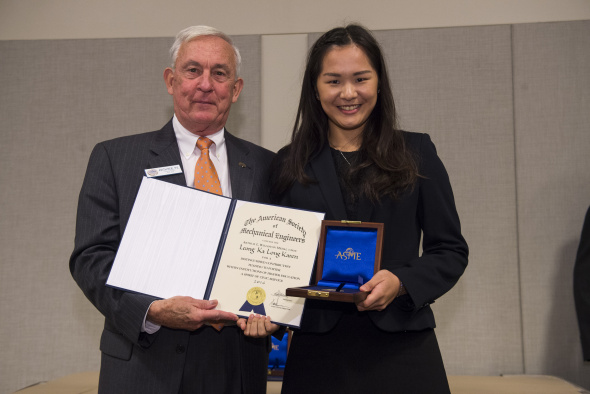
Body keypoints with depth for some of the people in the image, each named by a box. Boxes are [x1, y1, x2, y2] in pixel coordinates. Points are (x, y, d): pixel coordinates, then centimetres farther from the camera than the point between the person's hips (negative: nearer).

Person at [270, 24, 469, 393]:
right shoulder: (289, 165, 7)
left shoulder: (416, 153, 5)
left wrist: (400, 281, -14)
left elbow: (451, 250, 3)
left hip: (401, 349, 0)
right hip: (317, 352, 1)